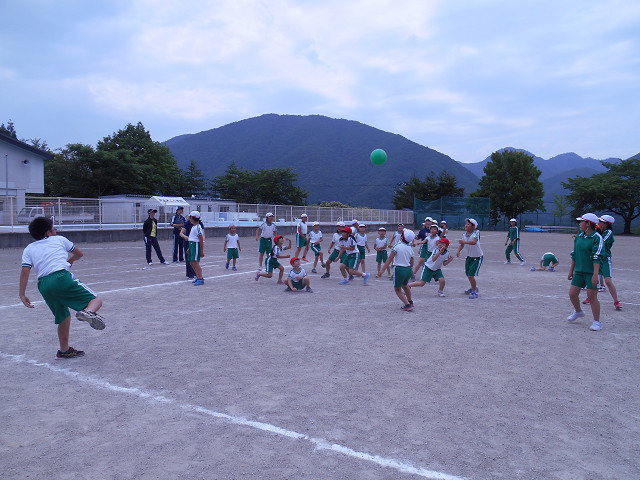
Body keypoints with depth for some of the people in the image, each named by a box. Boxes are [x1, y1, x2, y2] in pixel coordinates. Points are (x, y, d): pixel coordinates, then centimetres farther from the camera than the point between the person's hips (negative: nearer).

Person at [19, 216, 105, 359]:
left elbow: (25, 272, 9)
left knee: (63, 317, 21)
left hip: (43, 285, 4)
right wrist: (70, 261, 53)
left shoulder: (29, 249, 23)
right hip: (61, 277, -4)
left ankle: (64, 350, 29)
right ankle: (88, 312, -39)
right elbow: (79, 254, 32)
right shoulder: (60, 240, 20)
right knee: (96, 300, -4)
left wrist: (22, 294, 10)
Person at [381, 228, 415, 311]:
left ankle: (407, 305, 2)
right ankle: (410, 302, 48)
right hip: (408, 270, 6)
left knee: (397, 289, 12)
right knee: (405, 286, 31)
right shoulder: (410, 249, 5)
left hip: (399, 269, -6)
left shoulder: (397, 246, -11)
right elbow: (411, 264, 11)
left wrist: (382, 269, -9)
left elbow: (390, 259, -12)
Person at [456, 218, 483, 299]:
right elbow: (462, 245, 7)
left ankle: (475, 292, 7)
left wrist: (464, 242, -53)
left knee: (471, 275, -11)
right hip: (469, 256, 8)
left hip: (477, 257, -7)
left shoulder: (476, 233, -21)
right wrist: (458, 251, -12)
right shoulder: (464, 234, -1)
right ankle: (474, 287, 45)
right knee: (467, 273, 20)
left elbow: (474, 242, -39)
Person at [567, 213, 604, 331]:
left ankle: (597, 322, 10)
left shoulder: (597, 238, -11)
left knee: (592, 296, -3)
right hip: (579, 271, 7)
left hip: (591, 272, -7)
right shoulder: (579, 236, 11)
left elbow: (597, 258, -18)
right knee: (572, 293, 8)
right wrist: (571, 270, 18)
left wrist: (595, 274, -25)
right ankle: (578, 312, 35)